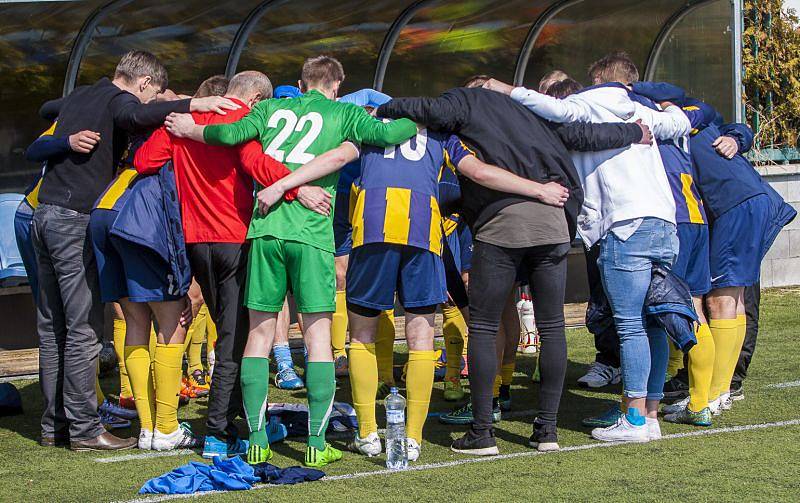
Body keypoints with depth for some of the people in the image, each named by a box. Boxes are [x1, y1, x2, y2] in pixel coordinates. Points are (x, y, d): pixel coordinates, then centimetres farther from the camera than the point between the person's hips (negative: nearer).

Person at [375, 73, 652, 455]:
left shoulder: (468, 100, 15)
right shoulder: (533, 110, 28)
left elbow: (436, 112, -6)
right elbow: (583, 135, 24)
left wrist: (385, 109, 8)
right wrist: (635, 133, 36)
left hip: (501, 222, -4)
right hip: (553, 221, 4)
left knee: (482, 327, 4)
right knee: (552, 326, 12)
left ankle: (482, 433, 1)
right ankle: (547, 429, 13)